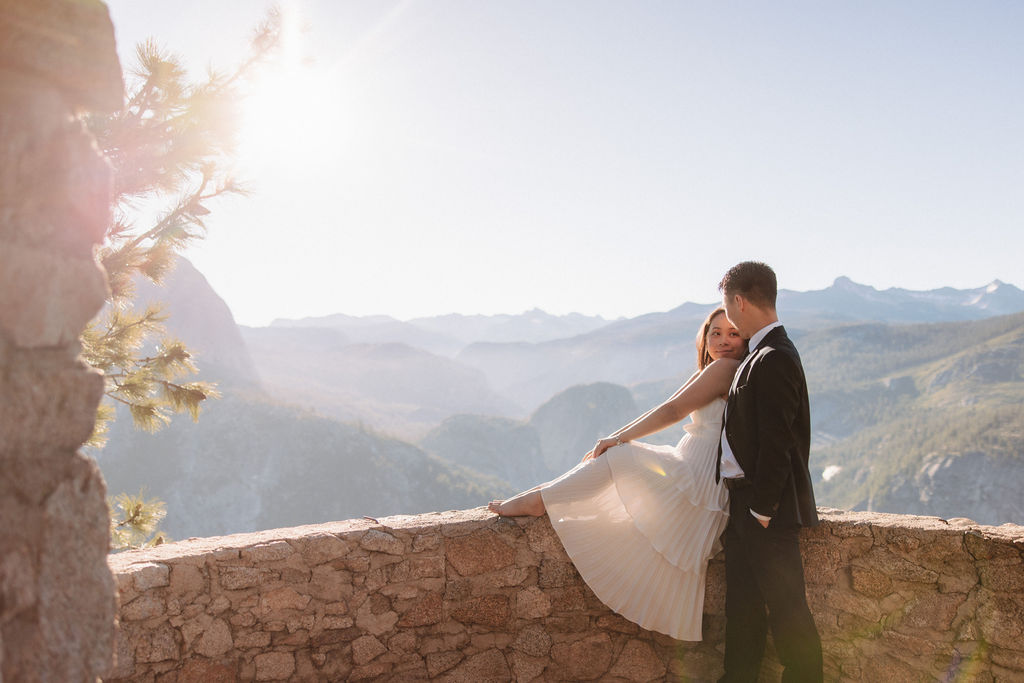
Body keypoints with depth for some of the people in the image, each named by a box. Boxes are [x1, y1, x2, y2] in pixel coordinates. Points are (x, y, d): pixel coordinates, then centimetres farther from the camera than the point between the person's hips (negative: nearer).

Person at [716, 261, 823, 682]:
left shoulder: (773, 359, -19)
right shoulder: (762, 355, 12)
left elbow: (776, 443, -22)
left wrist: (762, 509, -17)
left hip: (768, 508, -10)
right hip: (745, 502, 10)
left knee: (786, 610, 2)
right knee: (742, 607, 17)